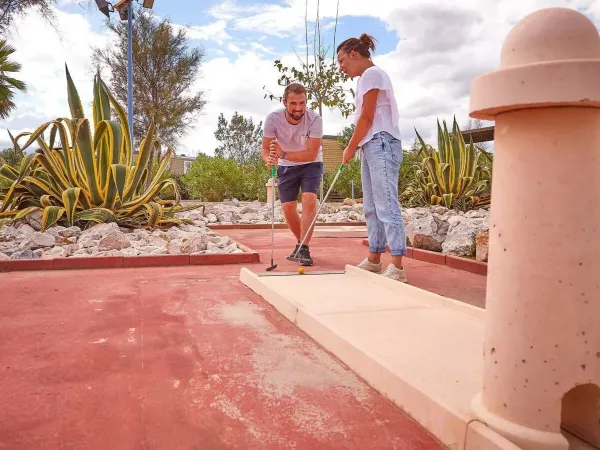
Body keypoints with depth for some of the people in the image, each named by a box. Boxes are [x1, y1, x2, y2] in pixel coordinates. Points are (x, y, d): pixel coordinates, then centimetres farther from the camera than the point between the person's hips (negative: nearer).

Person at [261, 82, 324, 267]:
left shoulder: (315, 119, -28)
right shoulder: (273, 118, -23)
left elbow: (311, 154, -32)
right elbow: (265, 149, -18)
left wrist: (283, 154, -46)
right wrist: (270, 159, -43)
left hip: (311, 164, -2)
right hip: (286, 167, 2)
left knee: (309, 200, -22)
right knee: (288, 208, 2)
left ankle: (304, 248, -16)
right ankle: (302, 243, 24)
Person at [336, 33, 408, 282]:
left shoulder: (371, 73, -5)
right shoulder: (366, 78, 22)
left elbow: (367, 117, -11)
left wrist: (350, 147, -4)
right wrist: (353, 146, 8)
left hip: (381, 143, -10)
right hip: (371, 146, 10)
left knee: (386, 205, -14)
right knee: (372, 207, 11)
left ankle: (397, 267, -14)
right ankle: (374, 259, 18)